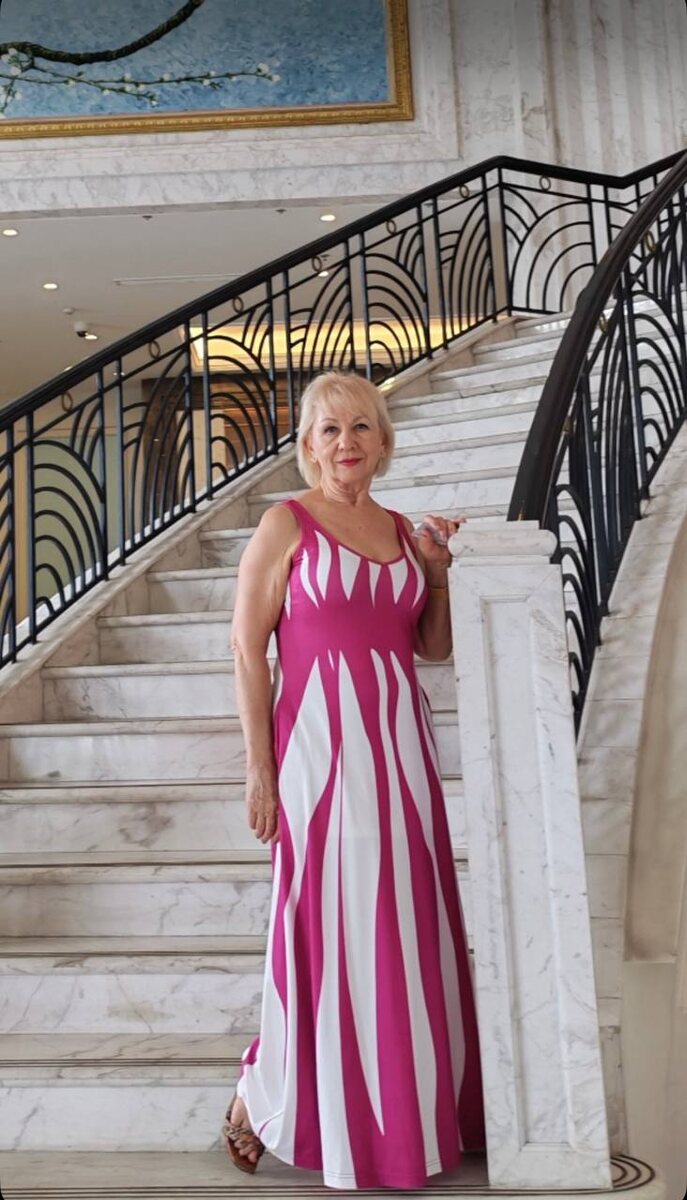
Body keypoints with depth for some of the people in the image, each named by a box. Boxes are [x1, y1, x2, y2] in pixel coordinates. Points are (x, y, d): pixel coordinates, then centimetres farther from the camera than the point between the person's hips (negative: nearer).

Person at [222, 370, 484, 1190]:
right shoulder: (286, 524, -4)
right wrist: (260, 768, -12)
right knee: (328, 923, 0)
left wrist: (437, 571, 3)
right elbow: (247, 647, -8)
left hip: (400, 740, 6)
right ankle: (266, 1095, 23)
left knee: (409, 922, 12)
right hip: (322, 738, -6)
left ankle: (412, 1105, 31)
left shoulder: (400, 529, 13)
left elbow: (434, 648, 18)